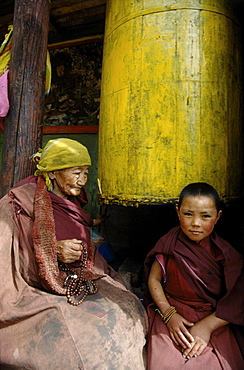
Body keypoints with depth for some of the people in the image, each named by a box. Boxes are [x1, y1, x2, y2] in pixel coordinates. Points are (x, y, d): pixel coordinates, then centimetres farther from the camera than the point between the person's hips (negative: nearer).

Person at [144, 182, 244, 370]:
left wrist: (207, 326, -17)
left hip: (213, 319, 1)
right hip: (171, 314, 0)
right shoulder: (169, 244, -7)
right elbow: (154, 279, -1)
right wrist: (168, 313, -13)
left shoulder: (226, 254, -6)